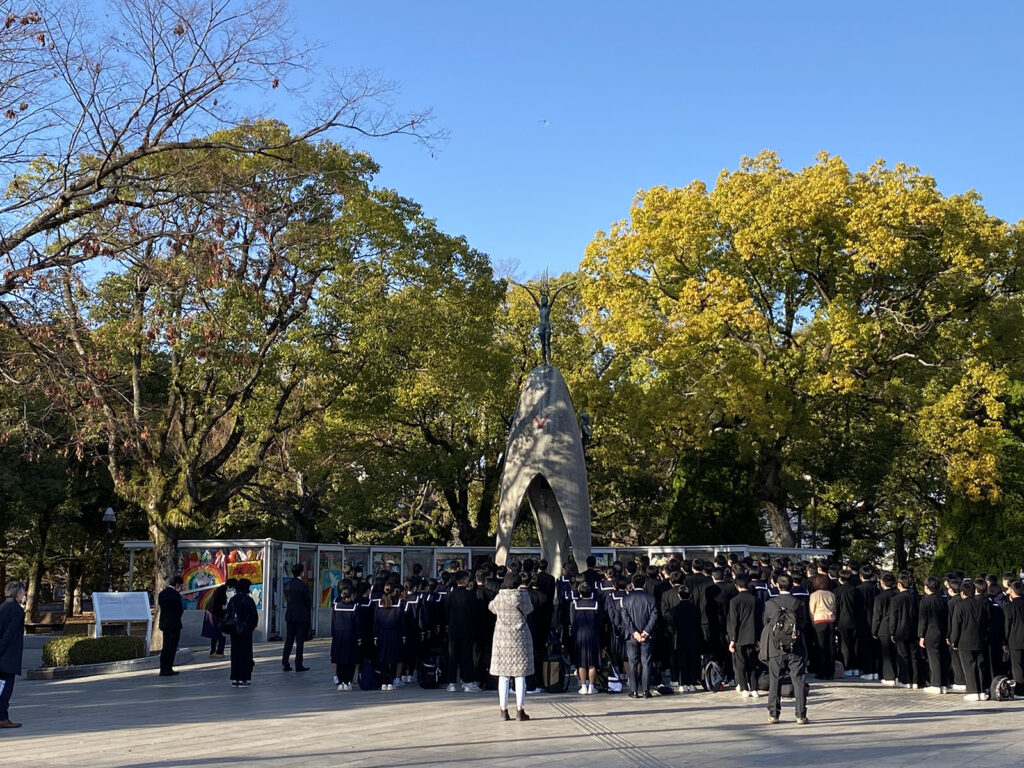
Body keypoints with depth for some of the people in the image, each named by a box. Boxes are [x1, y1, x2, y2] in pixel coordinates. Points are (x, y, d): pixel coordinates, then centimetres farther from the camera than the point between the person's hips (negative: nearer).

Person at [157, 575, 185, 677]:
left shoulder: (162, 593, 7)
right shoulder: (175, 594, -15)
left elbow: (160, 605, 11)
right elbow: (180, 610, -11)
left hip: (164, 623, 7)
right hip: (174, 624, -7)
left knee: (166, 646, 13)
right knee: (172, 647, 0)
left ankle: (163, 669, 13)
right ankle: (168, 669, 1)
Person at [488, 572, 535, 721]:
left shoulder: (499, 598, -1)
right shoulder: (523, 596, -8)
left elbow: (491, 607, 20)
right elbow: (529, 609, 11)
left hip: (502, 638, 2)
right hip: (520, 637, -2)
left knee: (503, 676, 5)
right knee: (520, 675, 3)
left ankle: (503, 709, 6)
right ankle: (520, 710, 2)